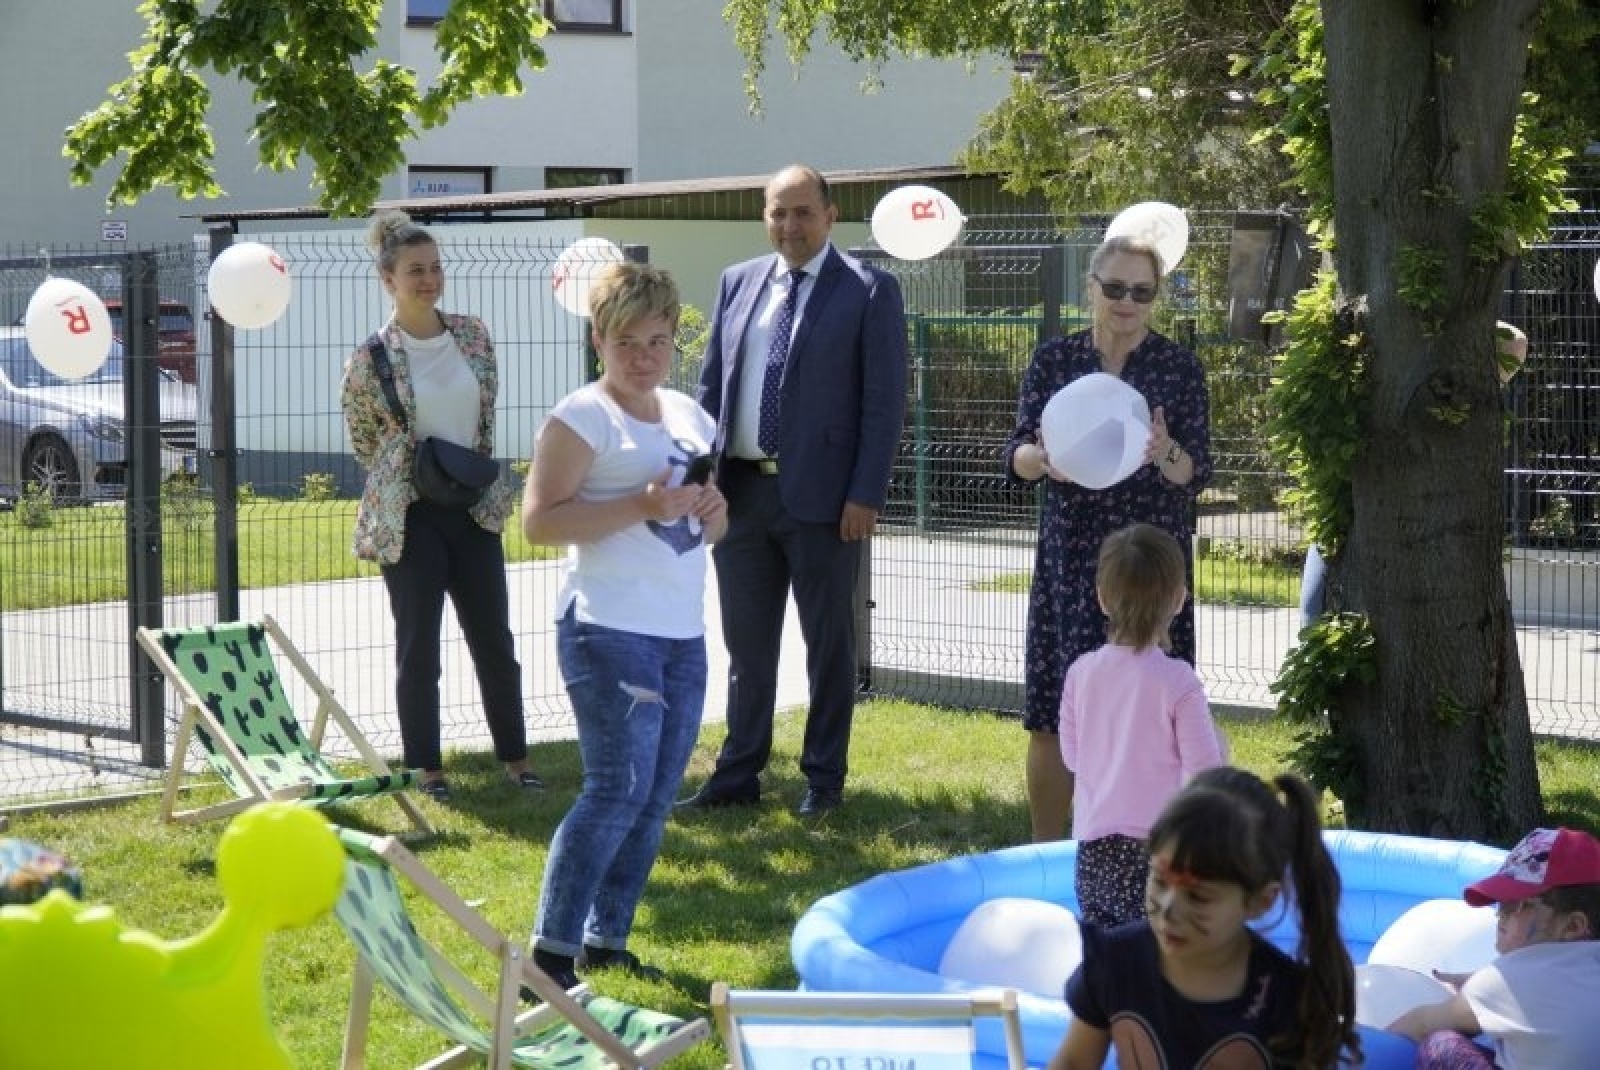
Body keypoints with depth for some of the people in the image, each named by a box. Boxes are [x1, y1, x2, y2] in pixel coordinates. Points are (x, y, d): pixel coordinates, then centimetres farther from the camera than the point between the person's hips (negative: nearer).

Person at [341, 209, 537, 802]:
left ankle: (514, 757, 19)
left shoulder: (473, 336, 3)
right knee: (418, 647, 2)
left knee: (495, 640, 9)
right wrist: (417, 475, 0)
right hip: (410, 518, -4)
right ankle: (426, 767, 13)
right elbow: (362, 441, 3)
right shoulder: (371, 358, -10)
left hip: (474, 508, 4)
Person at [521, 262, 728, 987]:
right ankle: (551, 949, -5)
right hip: (611, 632, -7)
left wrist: (712, 513, 2)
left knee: (656, 799, 8)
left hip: (683, 635, 8)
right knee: (619, 791, -13)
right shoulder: (582, 417, -6)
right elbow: (538, 522, -14)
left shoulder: (689, 415, 16)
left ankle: (606, 940, 18)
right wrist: (640, 507, -21)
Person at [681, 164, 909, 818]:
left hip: (821, 496, -4)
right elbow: (711, 386, 13)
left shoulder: (868, 291, -4)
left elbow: (884, 401, -8)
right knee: (745, 643, 12)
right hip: (740, 489, 5)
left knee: (828, 643, 7)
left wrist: (865, 494, -13)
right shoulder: (738, 283, 10)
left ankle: (823, 779, 17)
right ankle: (738, 775, 21)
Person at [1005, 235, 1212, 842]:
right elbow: (1016, 455, 2)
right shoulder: (1053, 360, 5)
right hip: (1070, 556, 1)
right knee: (1052, 715, 2)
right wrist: (1040, 458, -21)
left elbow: (1197, 473, -3)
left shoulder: (1179, 369, 1)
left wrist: (1165, 455, -25)